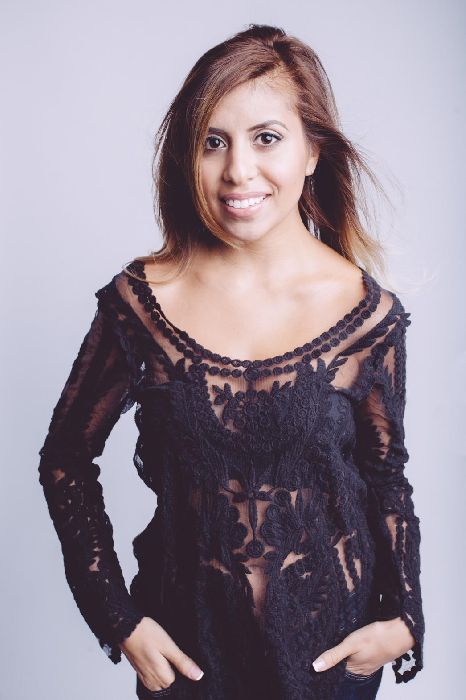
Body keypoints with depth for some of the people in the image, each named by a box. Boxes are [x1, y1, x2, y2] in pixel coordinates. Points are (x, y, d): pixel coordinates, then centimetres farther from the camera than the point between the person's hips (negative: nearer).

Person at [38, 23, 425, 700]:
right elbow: (65, 459, -4)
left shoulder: (368, 314, -12)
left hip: (330, 639, 1)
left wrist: (402, 621, -7)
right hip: (189, 631, 0)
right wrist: (119, 619, -6)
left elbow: (387, 477, 1)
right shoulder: (140, 300, -14)